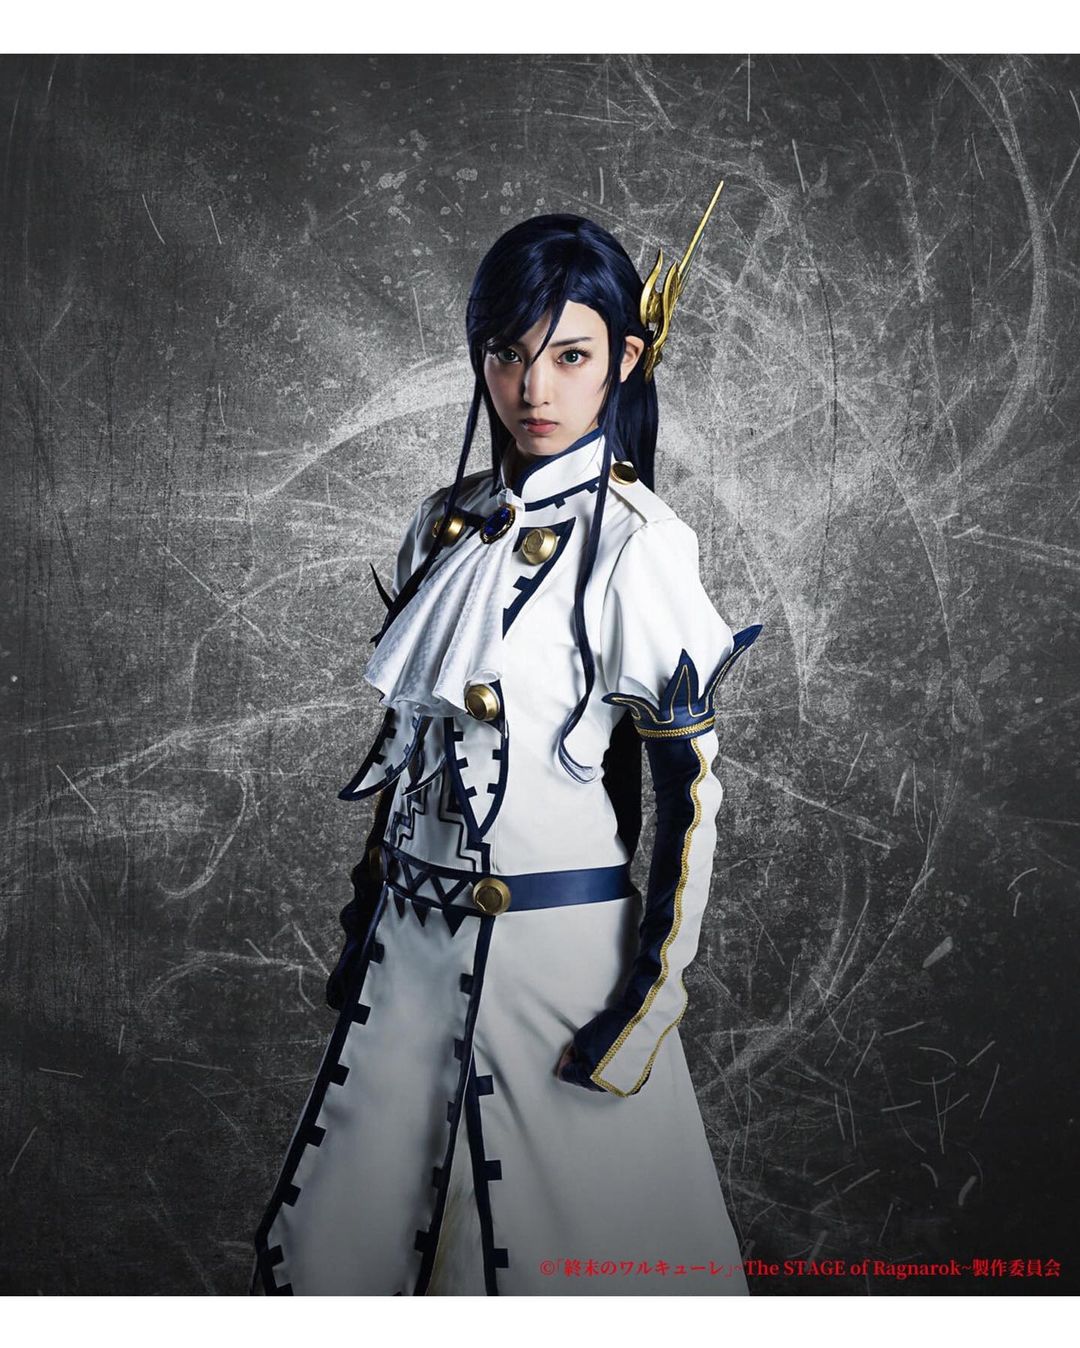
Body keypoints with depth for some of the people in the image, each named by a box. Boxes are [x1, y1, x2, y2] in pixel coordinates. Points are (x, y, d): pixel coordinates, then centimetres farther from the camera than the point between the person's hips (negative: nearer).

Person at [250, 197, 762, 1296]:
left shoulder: (633, 544, -13)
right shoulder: (446, 523, 5)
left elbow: (691, 787, -12)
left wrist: (651, 1004, -13)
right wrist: (365, 918, 14)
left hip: (552, 946, -6)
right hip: (411, 943, 6)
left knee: (547, 1247, 11)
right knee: (339, 1237, 16)